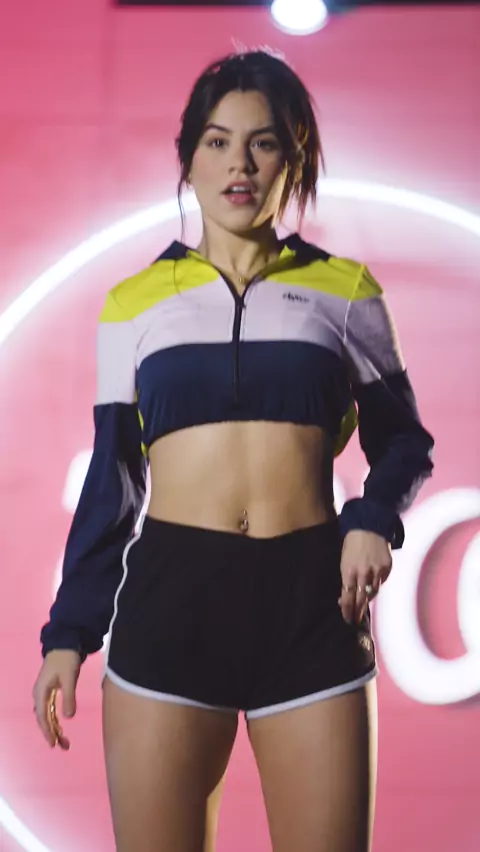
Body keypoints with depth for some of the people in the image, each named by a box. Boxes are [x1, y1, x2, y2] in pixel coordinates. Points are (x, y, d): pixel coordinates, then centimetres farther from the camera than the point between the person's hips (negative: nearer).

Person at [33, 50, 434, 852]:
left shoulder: (345, 289, 8)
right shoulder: (135, 302, 10)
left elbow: (402, 438, 15)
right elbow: (111, 478, 12)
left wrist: (374, 520, -6)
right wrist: (69, 631, 8)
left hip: (312, 597, 0)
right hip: (170, 591, 1)